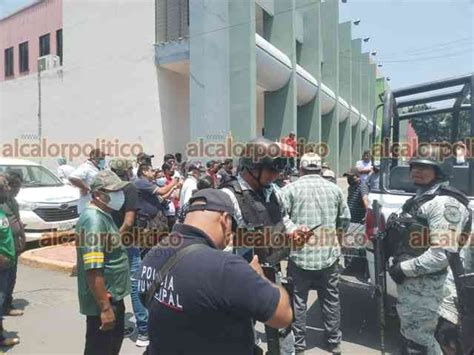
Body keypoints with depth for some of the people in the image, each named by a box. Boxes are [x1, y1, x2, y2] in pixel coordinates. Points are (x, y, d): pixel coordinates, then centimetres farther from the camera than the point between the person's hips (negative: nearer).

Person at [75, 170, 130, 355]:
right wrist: (105, 308, -27)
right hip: (103, 302, -9)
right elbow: (93, 270, -30)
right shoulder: (94, 219, -24)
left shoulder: (104, 215, 8)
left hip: (113, 297, 10)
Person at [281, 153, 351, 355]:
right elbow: (345, 219, 11)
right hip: (329, 254, 3)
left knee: (298, 301, 10)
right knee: (331, 299, 17)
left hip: (300, 255, -3)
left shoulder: (290, 189, -6)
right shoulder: (334, 189, 5)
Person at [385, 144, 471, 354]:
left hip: (423, 285, -10)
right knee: (409, 335, 23)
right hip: (409, 281, 10)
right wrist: (387, 239, 6)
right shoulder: (420, 198, 14)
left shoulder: (444, 203, -18)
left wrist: (404, 269, -20)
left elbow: (442, 254, -26)